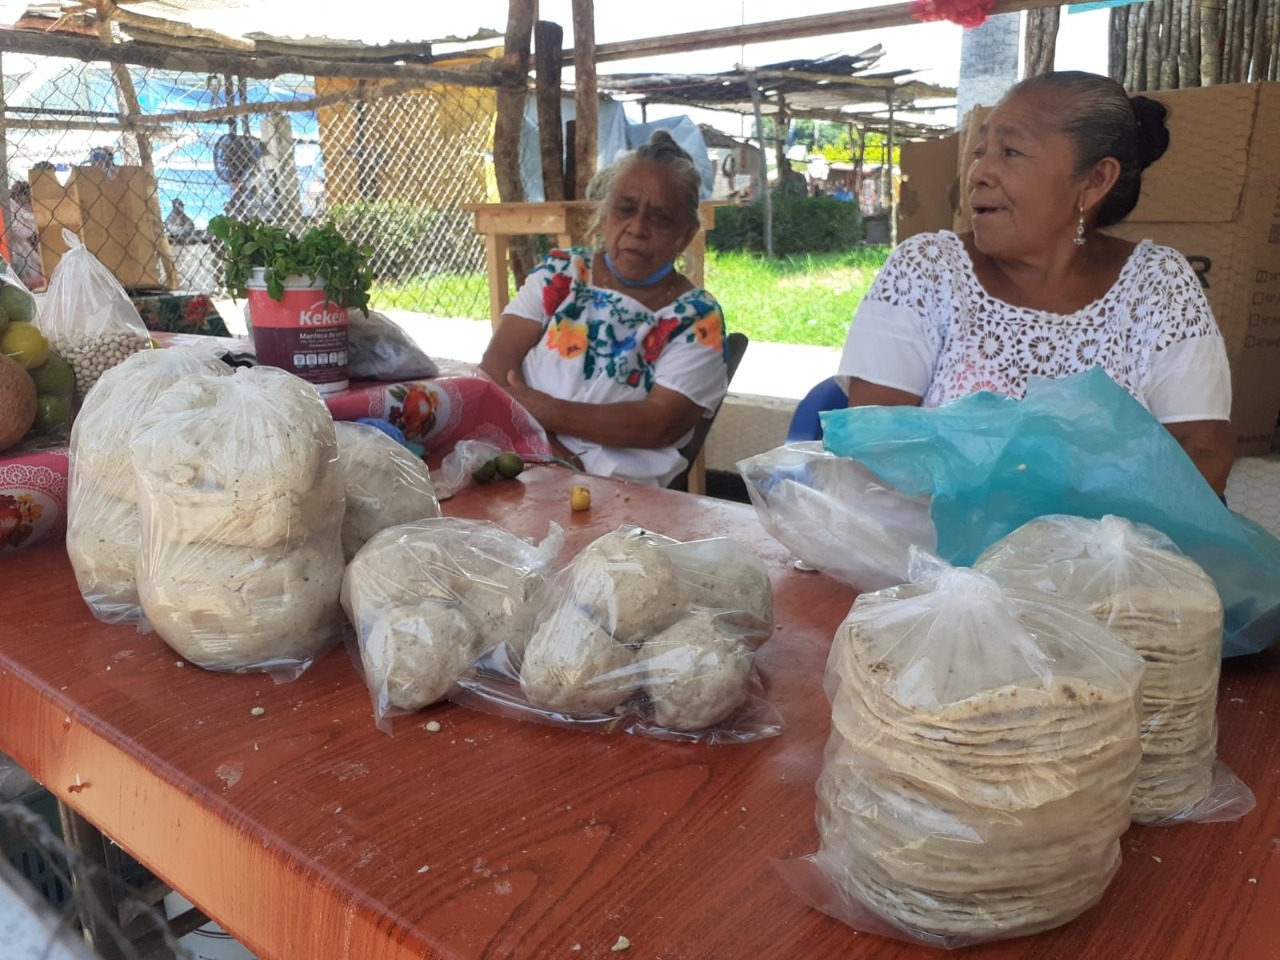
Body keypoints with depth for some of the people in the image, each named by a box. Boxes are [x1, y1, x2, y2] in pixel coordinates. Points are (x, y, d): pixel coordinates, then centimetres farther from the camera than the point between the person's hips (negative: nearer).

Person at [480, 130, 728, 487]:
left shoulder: (698, 317, 1)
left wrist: (545, 411, -15)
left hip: (618, 486, -2)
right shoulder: (559, 273, 9)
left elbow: (662, 422, -9)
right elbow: (498, 361, 1)